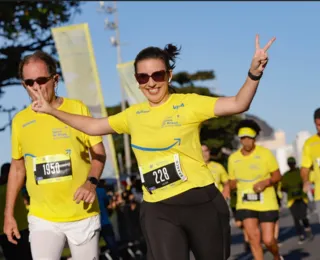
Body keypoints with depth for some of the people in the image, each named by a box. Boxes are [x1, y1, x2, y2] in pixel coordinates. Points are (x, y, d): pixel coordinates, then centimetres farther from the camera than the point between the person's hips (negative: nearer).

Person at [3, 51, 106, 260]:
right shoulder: (20, 120, 3)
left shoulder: (77, 108, -4)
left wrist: (91, 182, -20)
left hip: (83, 215, -1)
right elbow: (17, 168, 12)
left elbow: (99, 153, -1)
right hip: (42, 218, 1)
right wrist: (9, 214, 9)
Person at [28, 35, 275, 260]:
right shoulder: (133, 115, 11)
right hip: (158, 209, 3)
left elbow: (237, 104, -16)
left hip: (201, 201, -3)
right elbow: (93, 126, 23)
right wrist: (51, 110, 20)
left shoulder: (188, 103, -4)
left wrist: (254, 73, -34)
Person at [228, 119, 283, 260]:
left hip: (266, 203, -2)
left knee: (268, 240, -3)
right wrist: (230, 186, -10)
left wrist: (266, 182, -19)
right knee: (253, 236, -14)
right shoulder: (233, 158, 2)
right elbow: (232, 182, 13)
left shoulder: (265, 153, -5)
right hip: (245, 204, 2)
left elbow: (277, 176, 0)